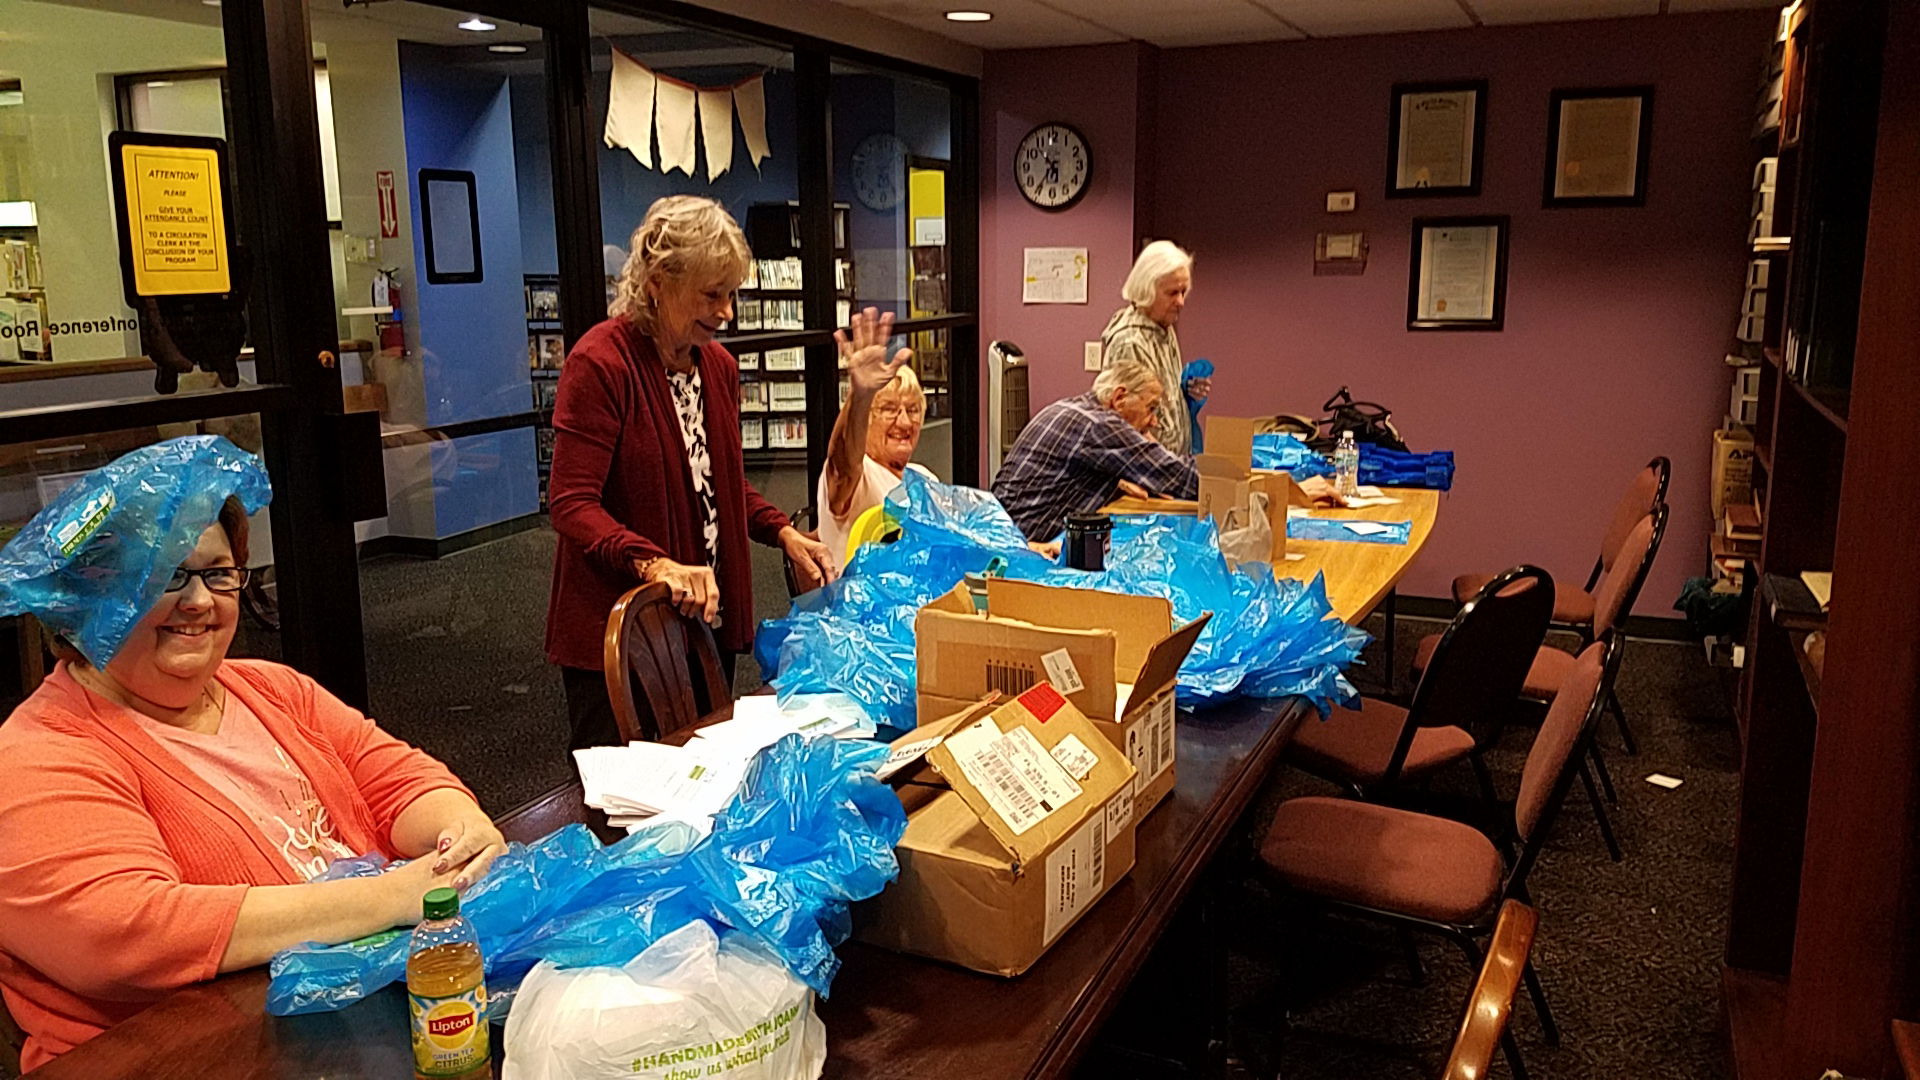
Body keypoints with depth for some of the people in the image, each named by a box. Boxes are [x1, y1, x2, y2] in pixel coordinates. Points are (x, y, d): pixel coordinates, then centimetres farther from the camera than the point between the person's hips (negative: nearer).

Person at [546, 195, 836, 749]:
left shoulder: (718, 365, 9)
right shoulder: (600, 362, -16)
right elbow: (571, 504, -20)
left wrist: (785, 534, 3)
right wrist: (653, 563, -34)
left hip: (705, 621, 7)